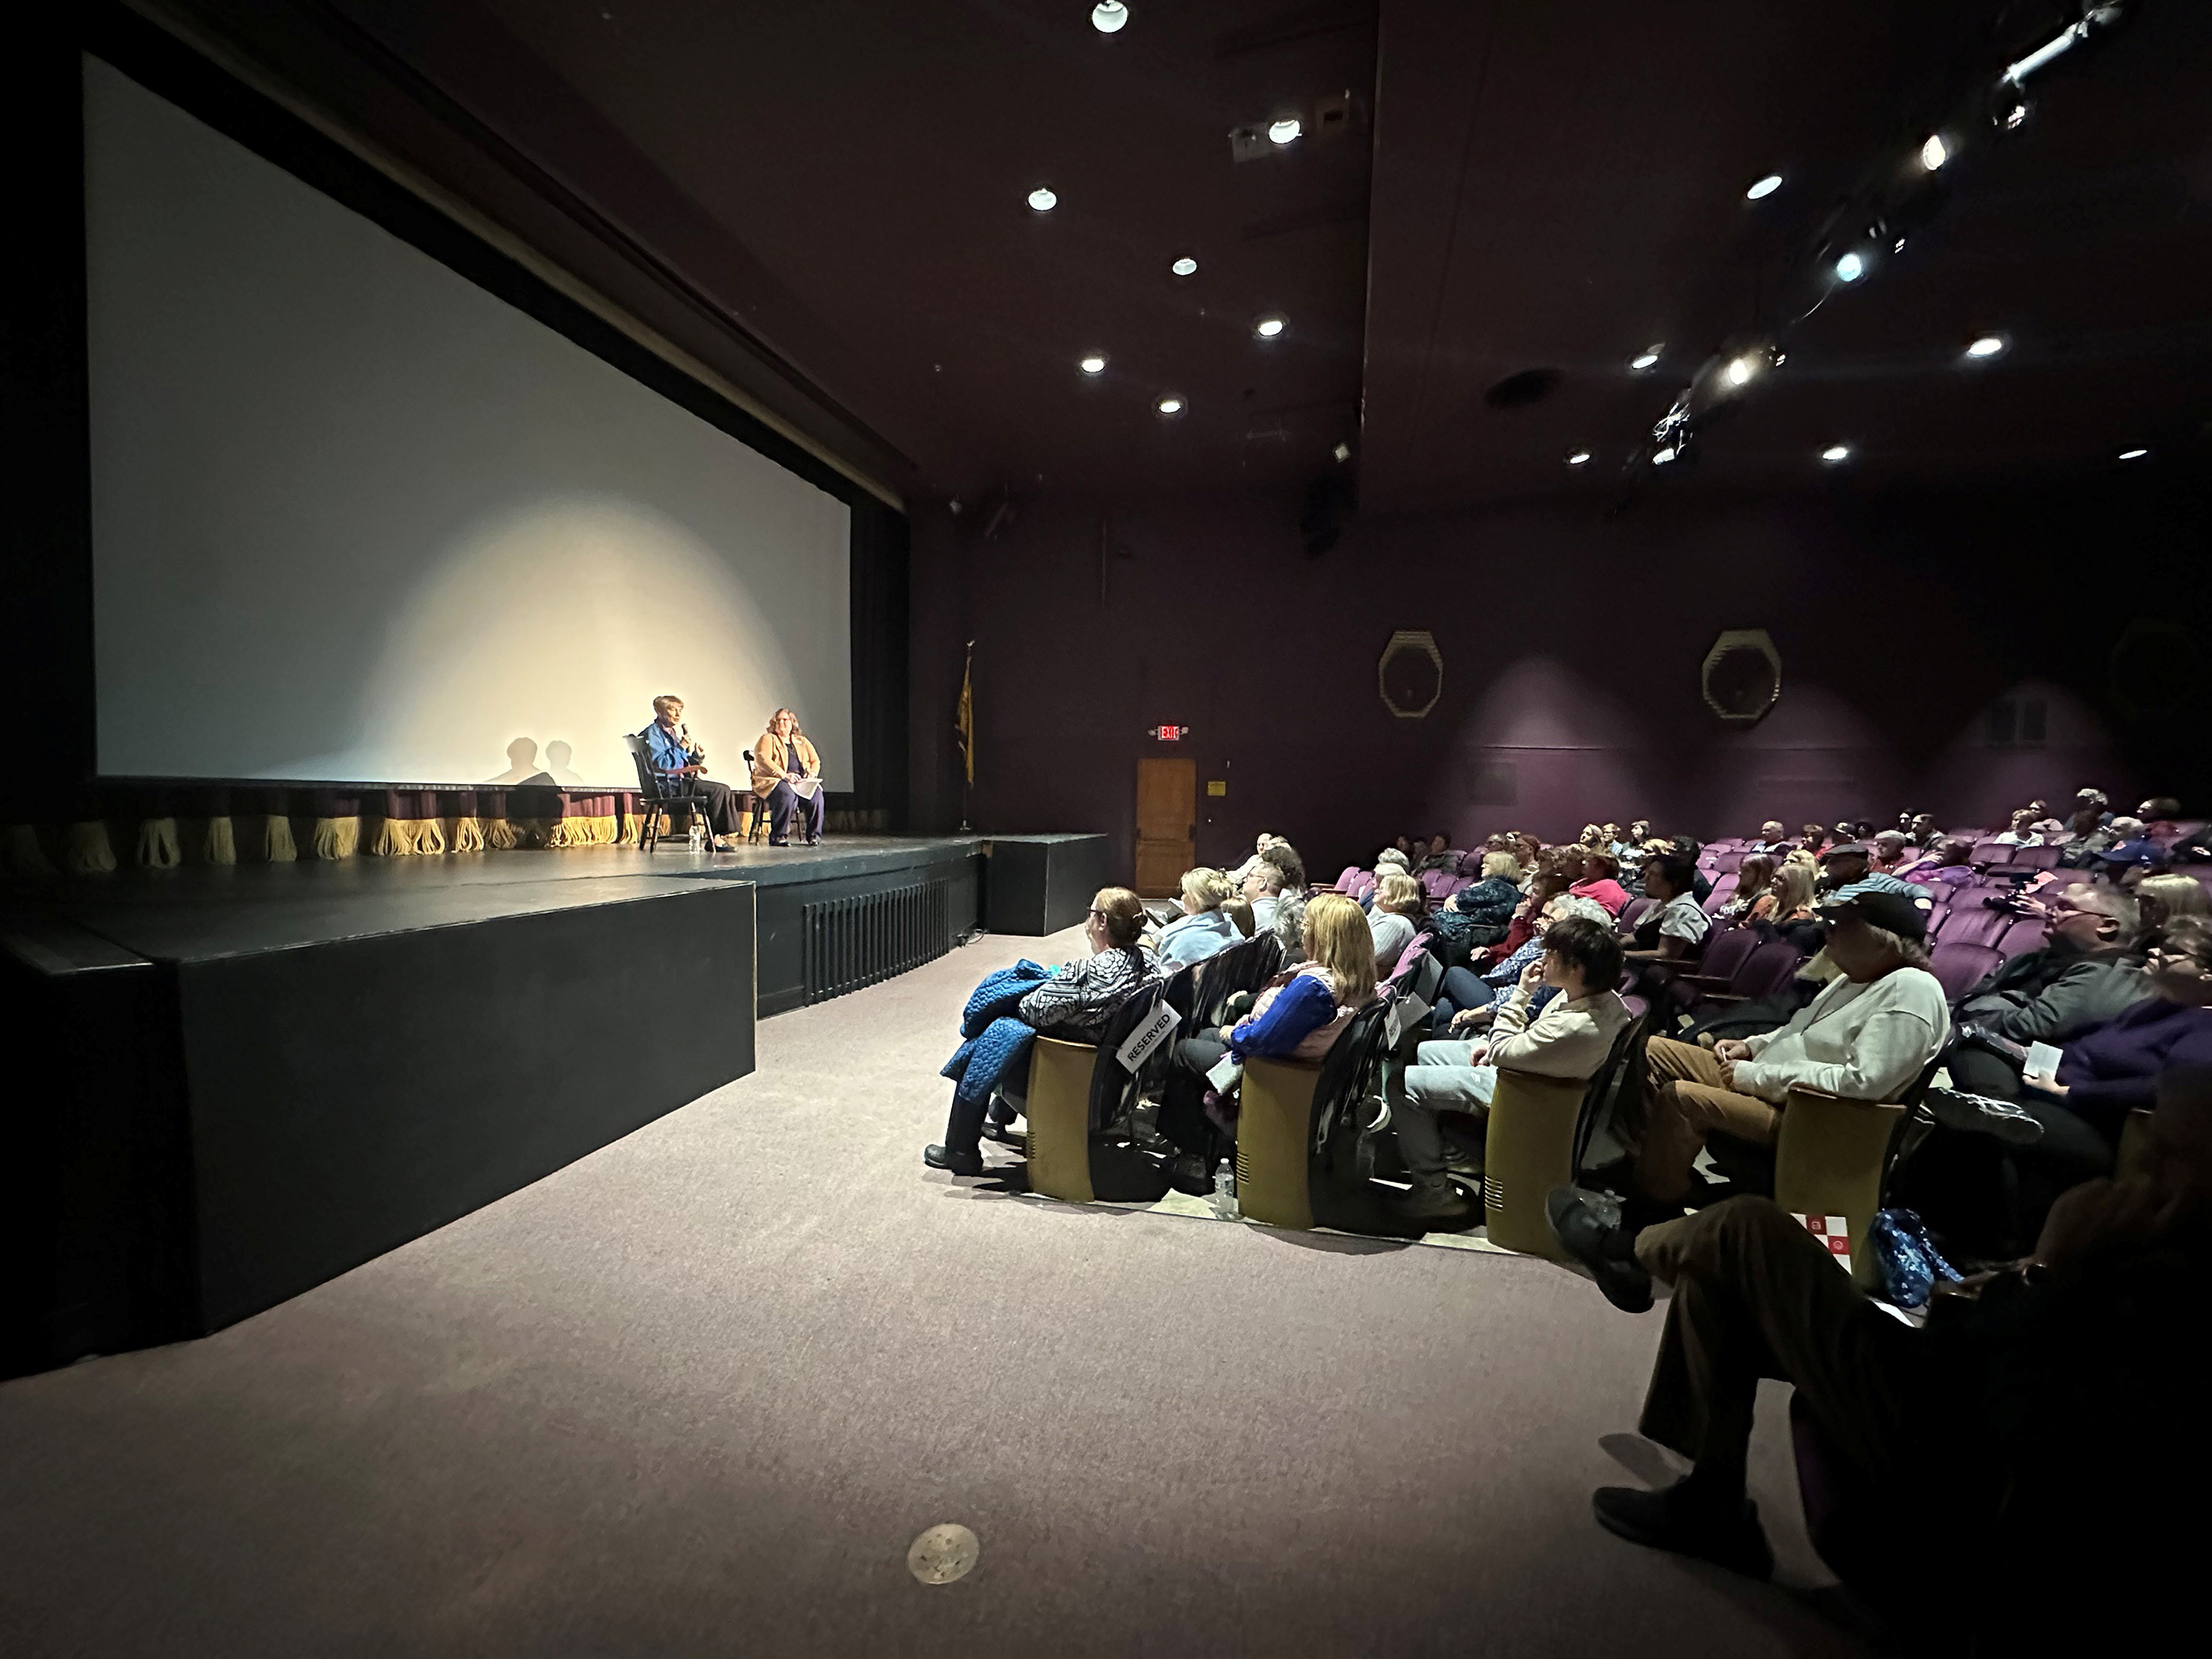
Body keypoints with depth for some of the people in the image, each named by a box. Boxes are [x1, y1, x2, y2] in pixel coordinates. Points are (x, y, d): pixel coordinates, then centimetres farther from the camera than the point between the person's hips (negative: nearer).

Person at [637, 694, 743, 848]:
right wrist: (681, 747, -16)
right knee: (718, 790, -22)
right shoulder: (653, 733, -6)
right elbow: (659, 763, -19)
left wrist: (696, 756, 5)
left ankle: (727, 833, -11)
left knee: (725, 790, -1)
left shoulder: (671, 732, 23)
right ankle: (714, 838, -18)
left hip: (680, 779, 10)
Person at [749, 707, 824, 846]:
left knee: (816, 793, -28)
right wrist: (784, 775, -20)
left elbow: (815, 760, 20)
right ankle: (778, 836, -27)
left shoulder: (802, 741, 24)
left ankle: (814, 835, -20)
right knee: (787, 795, -37)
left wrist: (812, 773, -4)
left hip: (802, 782, 4)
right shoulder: (767, 739, 9)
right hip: (774, 782, -4)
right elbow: (763, 760, -8)